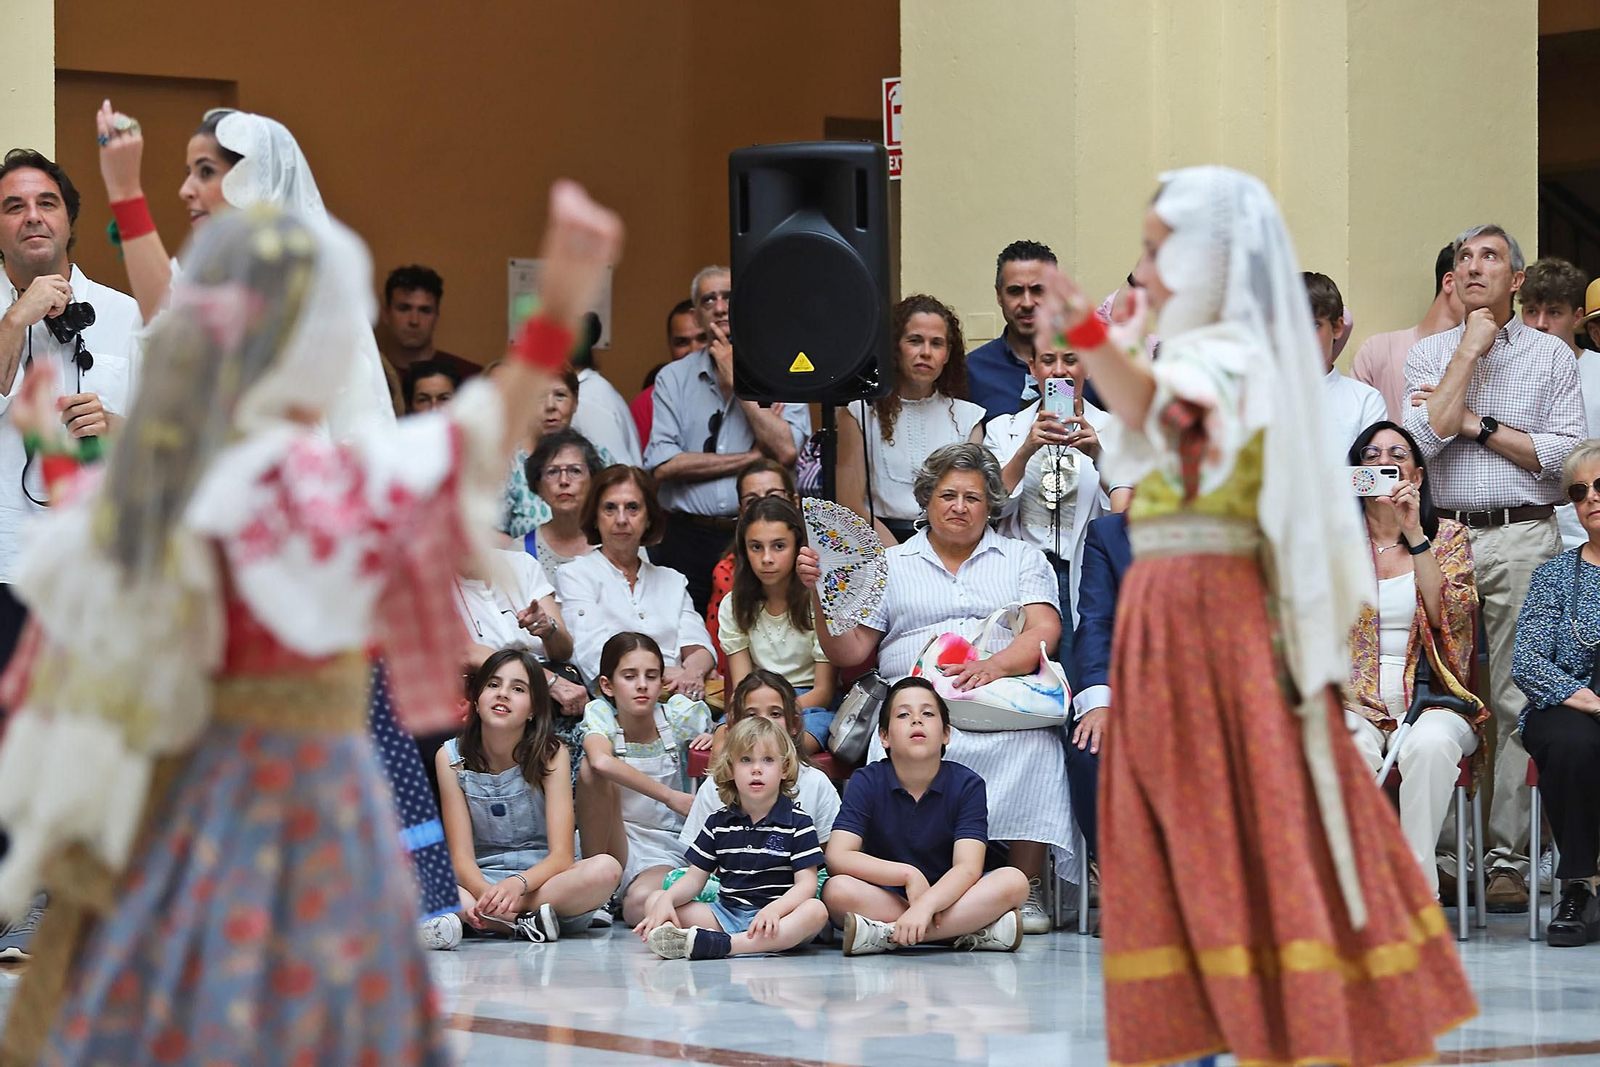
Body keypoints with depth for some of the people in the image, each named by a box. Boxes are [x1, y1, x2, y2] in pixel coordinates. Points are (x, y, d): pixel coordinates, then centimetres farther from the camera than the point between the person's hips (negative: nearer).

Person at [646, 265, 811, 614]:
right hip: (688, 542, 1)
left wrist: (737, 380, -7)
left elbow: (786, 452, -12)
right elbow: (663, 465, -4)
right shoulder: (674, 378, 8)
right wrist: (752, 458, -6)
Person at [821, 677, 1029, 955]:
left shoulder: (967, 785, -5)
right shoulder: (866, 782, -3)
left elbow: (968, 867, -18)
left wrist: (925, 905, -38)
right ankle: (982, 931, -33)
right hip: (884, 898, -1)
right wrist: (908, 875, -26)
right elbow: (837, 857, -15)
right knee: (837, 890, -32)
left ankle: (884, 936, -33)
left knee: (1014, 882, -27)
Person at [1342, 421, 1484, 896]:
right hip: (1356, 705, 0)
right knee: (1351, 748, -37)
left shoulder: (1448, 538, 12)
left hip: (1432, 701, 0)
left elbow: (1449, 617, -9)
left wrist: (1415, 534, -12)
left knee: (1430, 745, -37)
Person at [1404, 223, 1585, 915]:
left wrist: (1475, 423, -3)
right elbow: (1424, 438, -3)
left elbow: (1566, 454, 0)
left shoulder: (1551, 356, 10)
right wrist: (1471, 350, -1)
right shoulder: (1429, 354, 14)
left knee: (1520, 701, -7)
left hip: (1524, 539, -2)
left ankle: (1509, 857, -7)